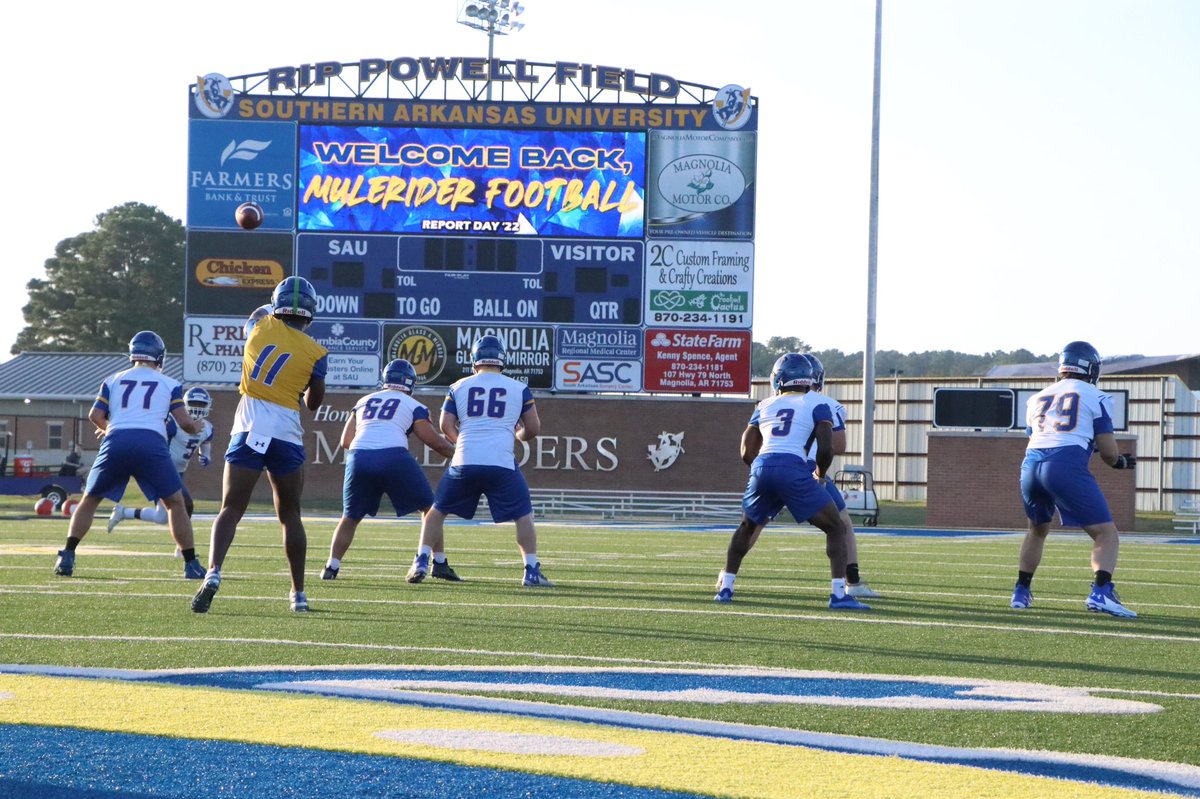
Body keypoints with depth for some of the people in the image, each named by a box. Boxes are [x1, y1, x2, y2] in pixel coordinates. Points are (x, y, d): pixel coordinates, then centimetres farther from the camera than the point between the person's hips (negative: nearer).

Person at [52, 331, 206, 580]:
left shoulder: (114, 380, 21)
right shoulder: (169, 384, 17)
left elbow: (95, 415, 12)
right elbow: (184, 422, 11)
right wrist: (196, 427, 33)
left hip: (116, 442, 1)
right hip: (151, 443, -1)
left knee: (90, 500, 17)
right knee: (175, 503, 12)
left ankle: (67, 556, 5)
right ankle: (191, 564, 7)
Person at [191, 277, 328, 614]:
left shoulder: (261, 325, 4)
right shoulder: (315, 352, 0)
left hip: (249, 428, 0)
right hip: (286, 431, 0)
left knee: (231, 509, 1)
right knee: (290, 515, 14)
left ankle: (213, 573, -22)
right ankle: (299, 594, 18)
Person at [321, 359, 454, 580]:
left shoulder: (364, 402, 25)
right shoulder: (412, 406, 14)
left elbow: (346, 441, 25)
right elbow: (434, 441, 12)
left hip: (359, 459, 3)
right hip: (393, 458, -3)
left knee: (350, 518, 19)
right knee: (429, 509, 13)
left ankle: (332, 566, 8)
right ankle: (439, 563, 9)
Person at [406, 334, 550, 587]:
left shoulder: (459, 387, 11)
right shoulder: (519, 389, 9)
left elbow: (446, 426, 6)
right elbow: (533, 429, 11)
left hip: (464, 462, 1)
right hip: (502, 463, -1)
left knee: (437, 510, 17)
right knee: (523, 515, 12)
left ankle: (422, 562, 8)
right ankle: (531, 571, 4)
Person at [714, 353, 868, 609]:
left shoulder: (764, 406, 23)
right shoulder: (817, 404, 13)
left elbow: (747, 453, 20)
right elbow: (825, 449, 1)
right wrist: (820, 473, 19)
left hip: (762, 467, 4)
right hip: (793, 470, -4)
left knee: (748, 527, 30)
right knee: (836, 529, 7)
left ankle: (725, 587, 27)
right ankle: (838, 595, -6)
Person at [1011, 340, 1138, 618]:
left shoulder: (1037, 399, 24)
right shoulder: (1095, 398, 9)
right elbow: (1108, 452, 5)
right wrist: (1121, 461, 28)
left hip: (1031, 464, 5)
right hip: (1066, 466, -5)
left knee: (1037, 530, 31)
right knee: (1106, 534, 0)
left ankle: (1021, 592, 33)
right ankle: (1101, 592, -21)